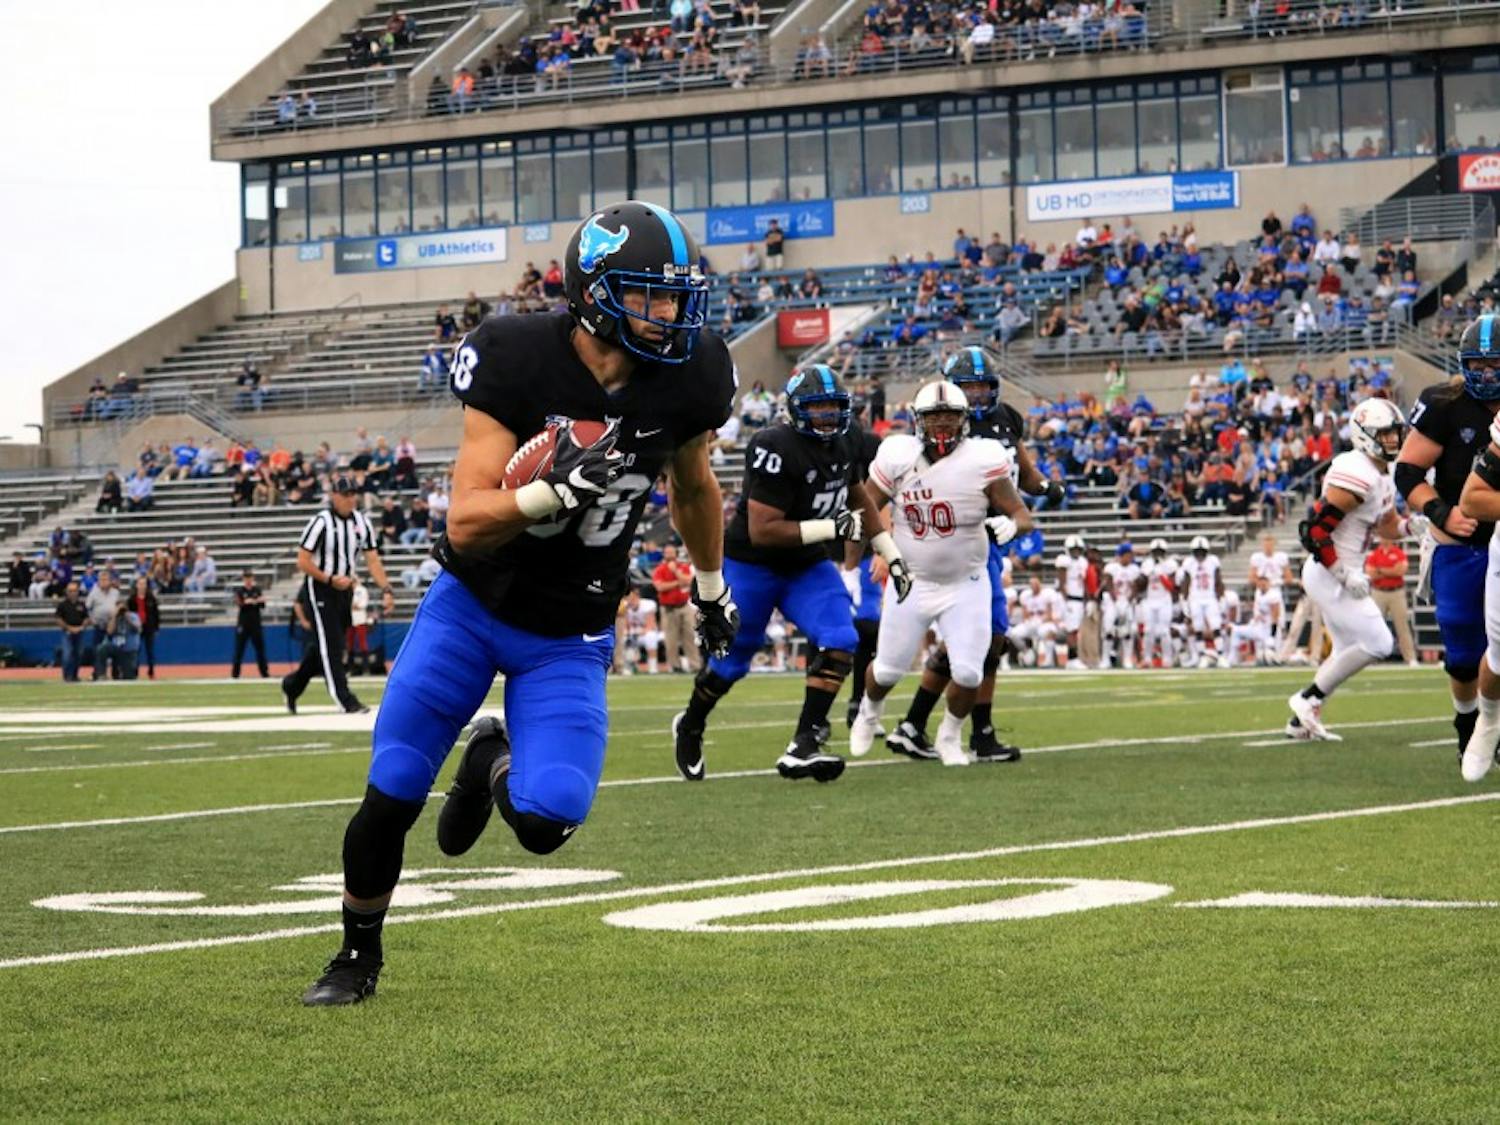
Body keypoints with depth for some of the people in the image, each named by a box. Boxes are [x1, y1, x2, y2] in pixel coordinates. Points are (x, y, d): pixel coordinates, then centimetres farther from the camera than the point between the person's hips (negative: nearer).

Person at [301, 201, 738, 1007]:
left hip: (570, 637, 2)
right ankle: (358, 957, 25)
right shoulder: (520, 364, -22)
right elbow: (465, 525, -24)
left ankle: (496, 767, 24)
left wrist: (712, 587, 23)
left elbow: (693, 486, 11)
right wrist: (556, 490, -40)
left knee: (545, 823, -15)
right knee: (391, 798, -2)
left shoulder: (684, 382, -13)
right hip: (471, 606, -2)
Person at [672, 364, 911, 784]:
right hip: (751, 565, -6)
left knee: (839, 640, -16)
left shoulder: (845, 442, -2)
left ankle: (803, 748, -17)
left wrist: (890, 553, 15)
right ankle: (690, 728, 38)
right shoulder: (776, 450, -27)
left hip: (808, 565, 6)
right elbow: (761, 531, -31)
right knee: (731, 659, 8)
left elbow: (858, 498, 18)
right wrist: (830, 528, -30)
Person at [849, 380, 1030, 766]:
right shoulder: (898, 458, -10)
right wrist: (850, 569, -1)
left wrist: (1011, 525, -33)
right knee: (888, 669, 10)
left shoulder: (982, 460, -14)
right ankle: (869, 710, 46)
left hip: (966, 585, -1)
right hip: (911, 584, 1)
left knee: (968, 672, -10)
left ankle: (949, 736, 20)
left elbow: (1021, 513, -9)